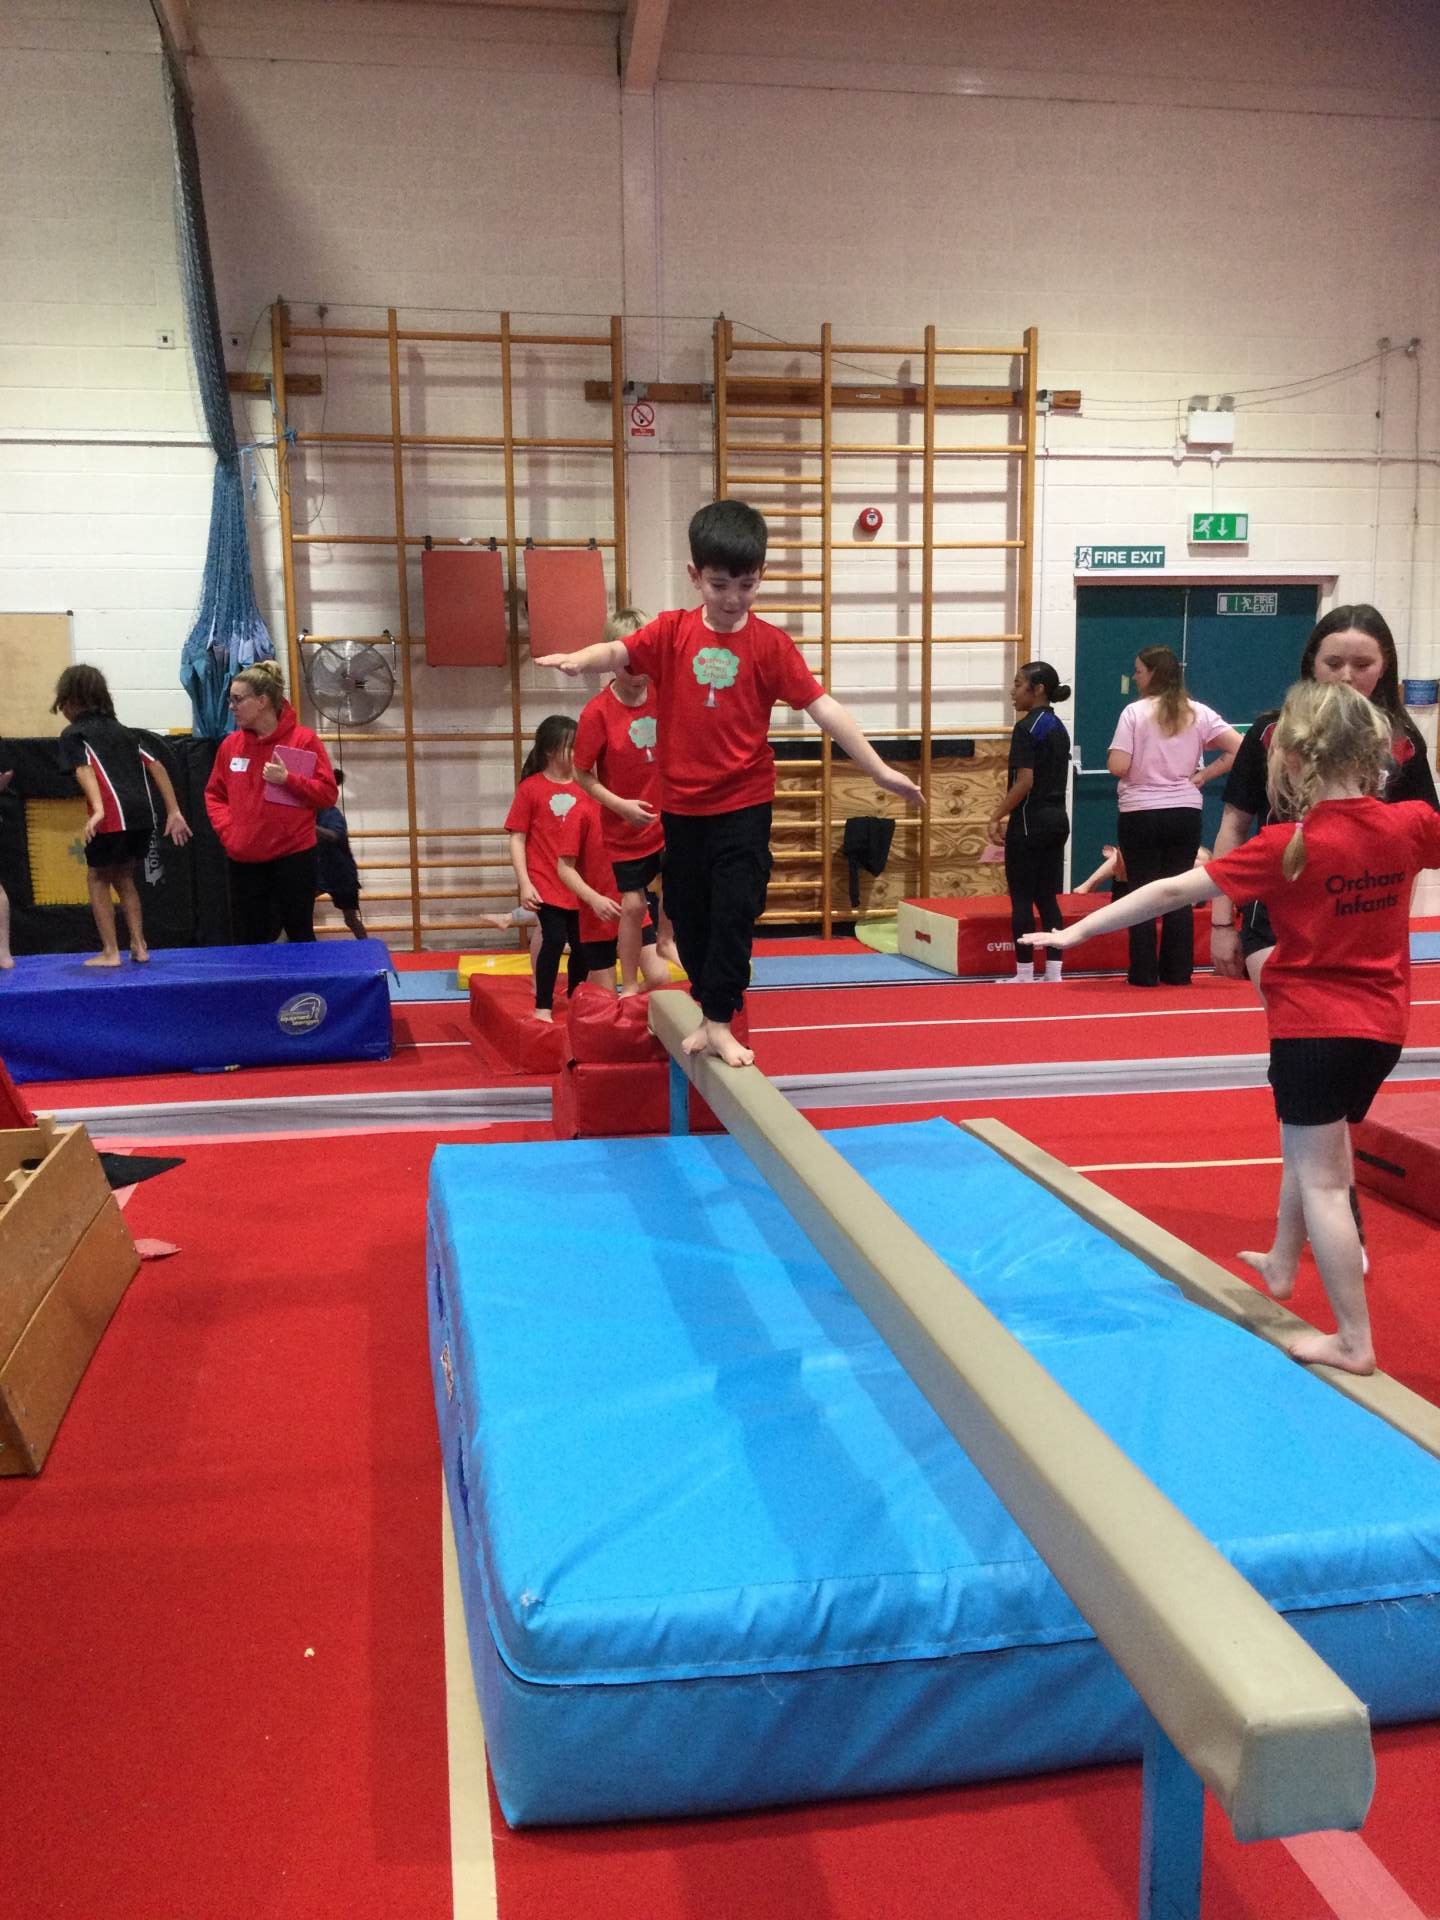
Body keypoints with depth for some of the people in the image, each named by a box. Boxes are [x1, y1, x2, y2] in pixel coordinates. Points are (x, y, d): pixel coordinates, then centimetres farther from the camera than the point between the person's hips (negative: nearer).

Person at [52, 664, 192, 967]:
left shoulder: (73, 733, 8)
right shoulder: (121, 729, 26)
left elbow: (84, 769, -10)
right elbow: (156, 766, 20)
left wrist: (97, 810, -25)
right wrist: (174, 812, 19)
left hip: (113, 816, -5)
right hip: (143, 814, 6)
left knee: (97, 878, 13)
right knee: (123, 877, 23)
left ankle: (110, 952, 9)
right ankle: (138, 946, 18)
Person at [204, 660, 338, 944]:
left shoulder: (304, 740, -6)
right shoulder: (230, 744, 6)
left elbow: (328, 794, -7)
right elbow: (214, 794, 15)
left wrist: (288, 779, -18)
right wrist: (226, 830, -1)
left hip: (293, 856, -4)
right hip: (243, 859, 4)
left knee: (300, 936, 5)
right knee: (246, 941, 8)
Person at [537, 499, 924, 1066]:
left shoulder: (770, 643, -5)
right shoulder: (671, 632, -1)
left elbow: (823, 707, -7)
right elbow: (619, 652, -18)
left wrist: (878, 769, -11)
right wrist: (579, 658, -42)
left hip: (744, 804, -2)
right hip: (682, 803, 2)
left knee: (735, 912, -5)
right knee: (689, 914, 12)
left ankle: (720, 1022, 5)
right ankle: (708, 1007, 30)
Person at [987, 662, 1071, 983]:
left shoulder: (1027, 728, -13)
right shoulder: (1058, 726, 13)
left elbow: (1024, 782, -19)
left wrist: (996, 817, -12)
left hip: (1030, 822, -8)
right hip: (1057, 819, 8)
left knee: (1021, 899, -1)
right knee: (1047, 897, 10)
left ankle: (1024, 974, 2)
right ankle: (1054, 972, 10)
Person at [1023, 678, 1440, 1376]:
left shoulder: (1288, 847, -17)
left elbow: (1174, 891, -17)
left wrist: (1080, 930, -13)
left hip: (1313, 1027, -7)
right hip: (1382, 1026, 7)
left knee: (1319, 1179, 0)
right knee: (1312, 1148, 26)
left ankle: (1354, 1341, 2)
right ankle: (1281, 1262, 44)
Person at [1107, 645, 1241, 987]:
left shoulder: (1134, 712, -8)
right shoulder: (1198, 712, 3)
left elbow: (1118, 767, -15)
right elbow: (1237, 749, -3)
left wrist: (1111, 755, 7)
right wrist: (1201, 777, 3)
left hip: (1140, 814, -3)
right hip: (1186, 812, 4)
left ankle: (1144, 973, 7)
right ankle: (1178, 972, 14)